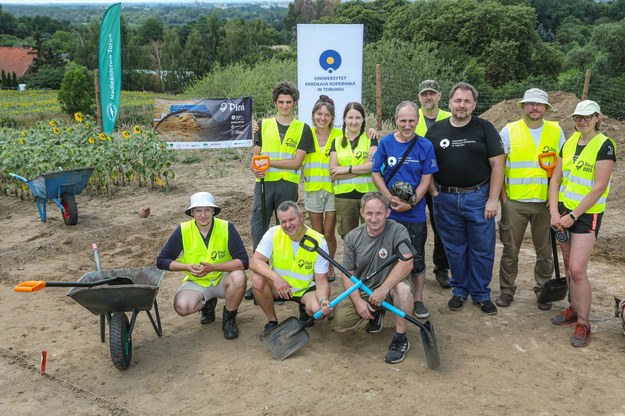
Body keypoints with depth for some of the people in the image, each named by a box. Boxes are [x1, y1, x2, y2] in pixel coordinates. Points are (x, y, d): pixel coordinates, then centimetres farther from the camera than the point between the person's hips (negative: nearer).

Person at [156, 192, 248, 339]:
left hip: (223, 278, -1)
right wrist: (187, 267, -23)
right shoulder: (183, 231, -12)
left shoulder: (227, 228, -17)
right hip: (196, 282, 2)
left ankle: (229, 318, -6)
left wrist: (212, 267, -31)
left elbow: (243, 261, -22)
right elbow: (162, 261, -7)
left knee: (239, 277, -35)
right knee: (181, 306, -28)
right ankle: (208, 304, 10)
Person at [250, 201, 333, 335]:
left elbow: (321, 280, -15)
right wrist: (275, 277, -38)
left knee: (319, 310, -31)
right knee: (258, 280, -30)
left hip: (306, 288, -1)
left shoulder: (319, 241, -16)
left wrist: (324, 301, -36)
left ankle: (305, 310, 10)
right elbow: (255, 262, -20)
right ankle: (272, 321, -4)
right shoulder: (273, 233, -14)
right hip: (278, 286, 1)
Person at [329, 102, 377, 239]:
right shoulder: (337, 142, 9)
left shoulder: (370, 139, 4)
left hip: (368, 194, -2)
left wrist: (346, 169, -11)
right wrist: (363, 168, -10)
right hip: (344, 196, 2)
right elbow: (333, 174, -2)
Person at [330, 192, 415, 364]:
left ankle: (401, 338, -15)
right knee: (338, 323, -14)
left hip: (391, 284, -3)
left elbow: (407, 263, -31)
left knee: (403, 288, -39)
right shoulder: (352, 238, -5)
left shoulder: (397, 231, -17)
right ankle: (374, 313, 17)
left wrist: (383, 289, -35)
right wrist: (358, 301, -17)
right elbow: (348, 274, -2)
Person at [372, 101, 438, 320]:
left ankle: (418, 300, 23)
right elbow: (376, 174, 0)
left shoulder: (425, 145, -4)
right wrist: (391, 199, -12)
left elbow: (426, 180, -4)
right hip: (389, 212, 1)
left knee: (417, 258, 8)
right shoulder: (385, 142, -1)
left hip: (415, 213, -1)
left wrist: (410, 204, -14)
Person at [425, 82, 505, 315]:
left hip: (478, 197, -1)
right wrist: (434, 193, -1)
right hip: (446, 199, 2)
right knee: (455, 249, 11)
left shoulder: (485, 128, 1)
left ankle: (481, 294, 20)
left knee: (482, 249, 4)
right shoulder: (435, 131, 6)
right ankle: (459, 291, 26)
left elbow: (497, 165, -2)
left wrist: (493, 199, -8)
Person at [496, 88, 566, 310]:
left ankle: (543, 290, 26)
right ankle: (507, 290, 21)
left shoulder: (556, 131, 6)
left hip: (546, 202, 2)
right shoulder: (509, 131, 0)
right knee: (510, 249, 7)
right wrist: (502, 197, -4)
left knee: (545, 250, 10)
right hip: (514, 202, -1)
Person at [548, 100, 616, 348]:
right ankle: (574, 309, 29)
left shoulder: (604, 146, -11)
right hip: (563, 211, 6)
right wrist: (554, 211, -5)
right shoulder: (569, 144, 7)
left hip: (586, 214, -6)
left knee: (577, 270, -11)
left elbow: (599, 188, -17)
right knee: (568, 265, 14)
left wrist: (573, 216, -17)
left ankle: (583, 324, 3)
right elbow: (556, 179, 7)